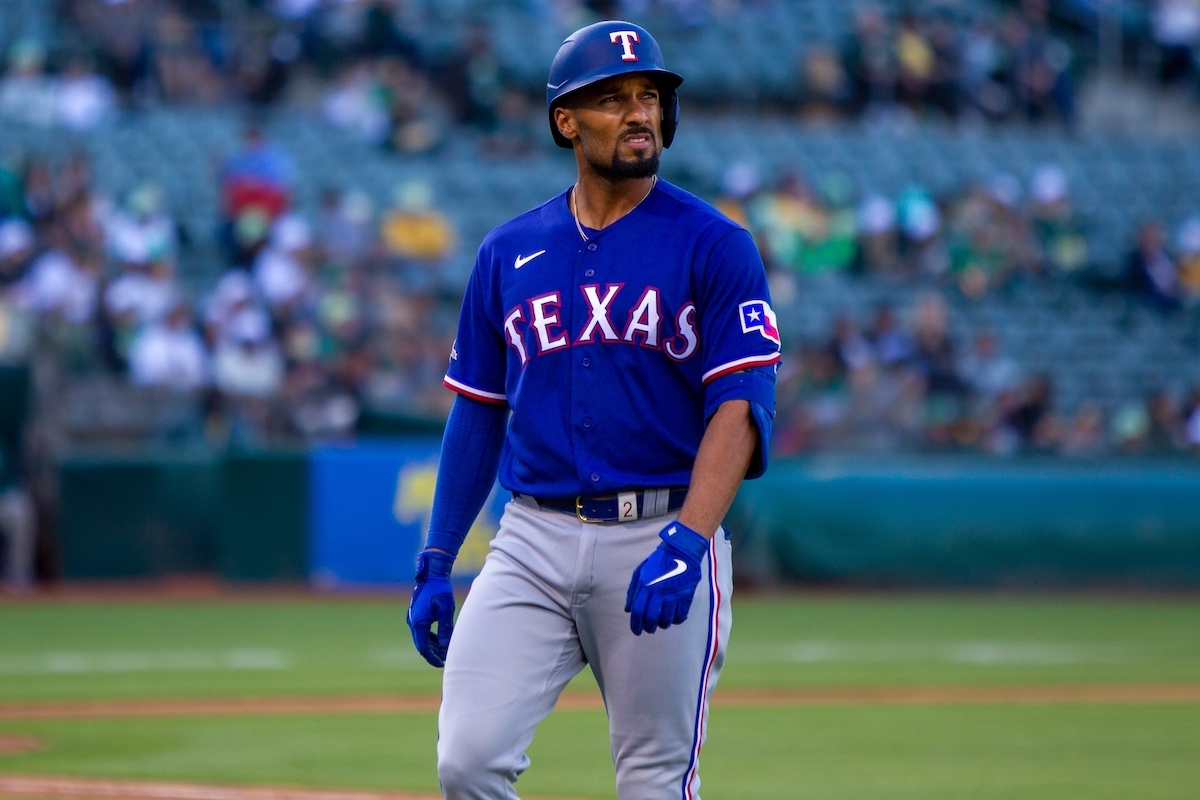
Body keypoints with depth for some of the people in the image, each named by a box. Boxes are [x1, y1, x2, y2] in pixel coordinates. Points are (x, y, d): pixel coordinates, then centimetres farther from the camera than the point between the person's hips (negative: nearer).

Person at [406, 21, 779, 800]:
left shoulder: (714, 246, -2)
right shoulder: (508, 253, 10)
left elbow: (740, 407, -11)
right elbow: (477, 414, 16)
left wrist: (686, 543, -24)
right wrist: (435, 563, 10)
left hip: (663, 535, -3)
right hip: (534, 539, 3)